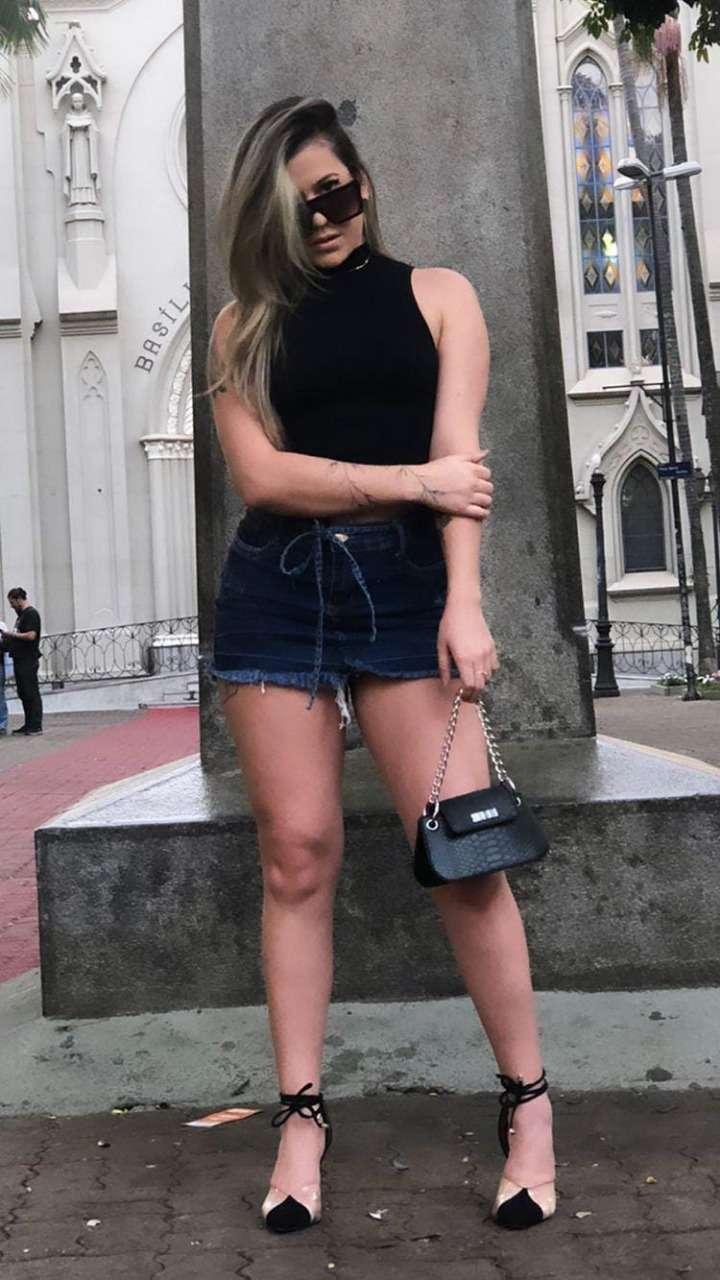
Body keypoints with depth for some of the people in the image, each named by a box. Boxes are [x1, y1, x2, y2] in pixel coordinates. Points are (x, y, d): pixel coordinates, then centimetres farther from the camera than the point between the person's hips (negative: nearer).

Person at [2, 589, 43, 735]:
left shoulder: (31, 613, -11)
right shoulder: (21, 614, 18)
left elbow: (31, 635, -21)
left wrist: (12, 635, -12)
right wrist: (8, 637, 7)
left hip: (28, 660, -10)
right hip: (20, 659, 10)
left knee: (32, 693, -6)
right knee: (23, 694, 12)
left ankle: (36, 726, -4)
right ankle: (29, 725, 18)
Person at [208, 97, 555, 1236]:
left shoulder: (436, 295, 11)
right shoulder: (245, 324, 13)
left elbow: (460, 458, -2)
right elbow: (260, 474, -1)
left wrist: (466, 603, -14)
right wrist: (410, 480, -7)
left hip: (405, 586, -1)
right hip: (275, 592, 2)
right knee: (298, 855, 2)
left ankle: (530, 1105, 10)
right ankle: (302, 1117, 13)